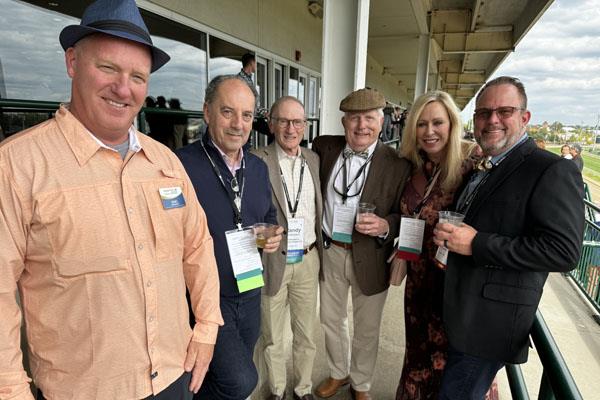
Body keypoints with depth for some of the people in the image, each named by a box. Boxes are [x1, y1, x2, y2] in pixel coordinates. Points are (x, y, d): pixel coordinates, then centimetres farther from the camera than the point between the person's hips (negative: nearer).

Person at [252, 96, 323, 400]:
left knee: (306, 334, 18)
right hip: (271, 261, -3)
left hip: (308, 260, 4)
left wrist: (320, 250, 9)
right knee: (272, 336, 16)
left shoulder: (314, 160, 5)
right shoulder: (257, 161, -10)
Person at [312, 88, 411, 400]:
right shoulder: (324, 147, -3)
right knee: (330, 320, 22)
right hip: (329, 252, 3)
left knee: (367, 328, 18)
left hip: (370, 258, -3)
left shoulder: (397, 164, -13)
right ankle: (338, 373, 50)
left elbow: (404, 215, -6)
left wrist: (385, 225, -26)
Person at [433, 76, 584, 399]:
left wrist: (476, 243, -25)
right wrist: (449, 237, 3)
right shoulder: (481, 172, 11)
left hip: (491, 323, -8)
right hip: (459, 313, 8)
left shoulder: (552, 171, -15)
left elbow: (564, 251, -22)